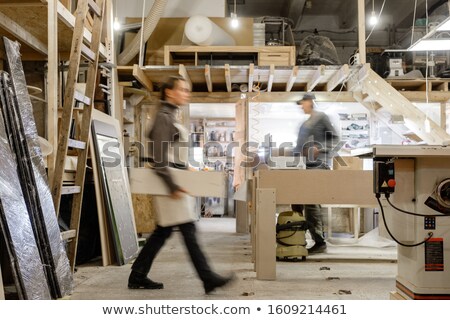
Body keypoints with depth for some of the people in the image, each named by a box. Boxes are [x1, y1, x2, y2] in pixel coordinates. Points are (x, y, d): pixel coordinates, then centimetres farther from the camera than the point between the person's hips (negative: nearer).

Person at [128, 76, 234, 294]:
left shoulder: (170, 116, 18)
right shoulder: (163, 117, -12)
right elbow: (159, 158, -19)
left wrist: (185, 168, 17)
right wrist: (172, 187, -22)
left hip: (172, 179, 10)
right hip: (168, 181, -10)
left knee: (163, 231, 12)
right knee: (188, 229, -7)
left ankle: (138, 276, 20)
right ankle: (208, 278, -1)